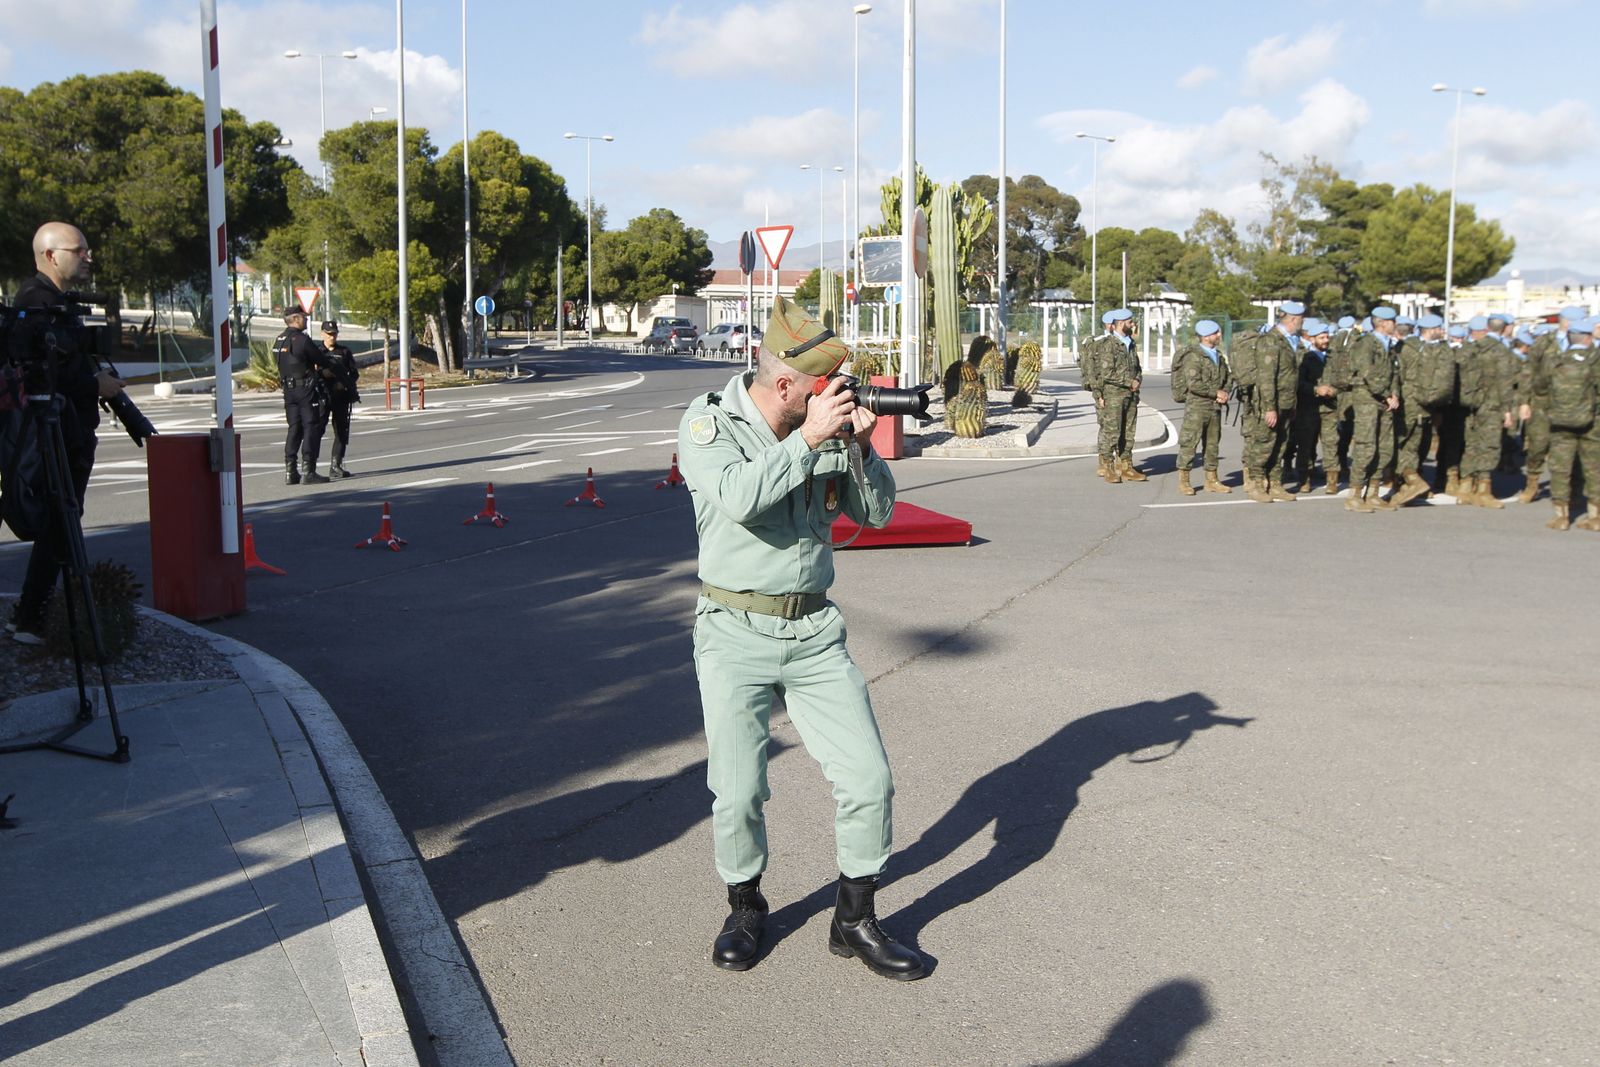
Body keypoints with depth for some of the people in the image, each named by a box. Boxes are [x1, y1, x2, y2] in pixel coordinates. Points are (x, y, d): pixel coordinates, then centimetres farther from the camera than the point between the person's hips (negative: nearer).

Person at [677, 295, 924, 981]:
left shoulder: (825, 426, 3)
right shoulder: (709, 424, -8)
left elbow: (878, 513, 6)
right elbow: (739, 497, -27)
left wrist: (860, 446, -9)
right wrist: (810, 438, -23)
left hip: (816, 633, 4)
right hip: (737, 637, -3)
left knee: (869, 778, 0)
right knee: (738, 794, -1)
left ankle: (855, 921, 20)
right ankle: (746, 908, 28)